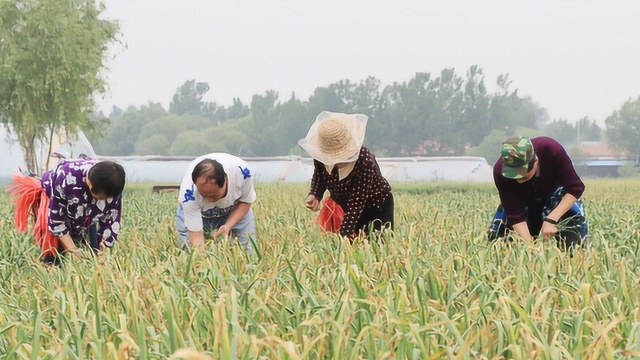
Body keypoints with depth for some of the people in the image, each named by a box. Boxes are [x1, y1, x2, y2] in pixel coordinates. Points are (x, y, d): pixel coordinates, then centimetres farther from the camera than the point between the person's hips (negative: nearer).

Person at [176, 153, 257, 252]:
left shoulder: (241, 171, -37)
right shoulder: (189, 193, -43)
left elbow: (245, 201, -15)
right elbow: (197, 239, -40)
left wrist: (228, 226, -29)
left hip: (235, 211, 2)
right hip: (198, 213, -2)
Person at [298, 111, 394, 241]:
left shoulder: (365, 161, -38)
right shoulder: (321, 156, -23)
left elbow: (355, 204, -37)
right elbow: (319, 175, 2)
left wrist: (344, 236, -42)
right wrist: (315, 195, -19)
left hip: (377, 207, -5)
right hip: (344, 206, 5)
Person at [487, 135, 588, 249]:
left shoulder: (551, 150, -40)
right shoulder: (500, 172, -36)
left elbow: (575, 188, -31)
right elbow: (515, 215, -30)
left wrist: (551, 219, -40)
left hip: (555, 192, -2)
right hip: (523, 200, 2)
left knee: (572, 244, -18)